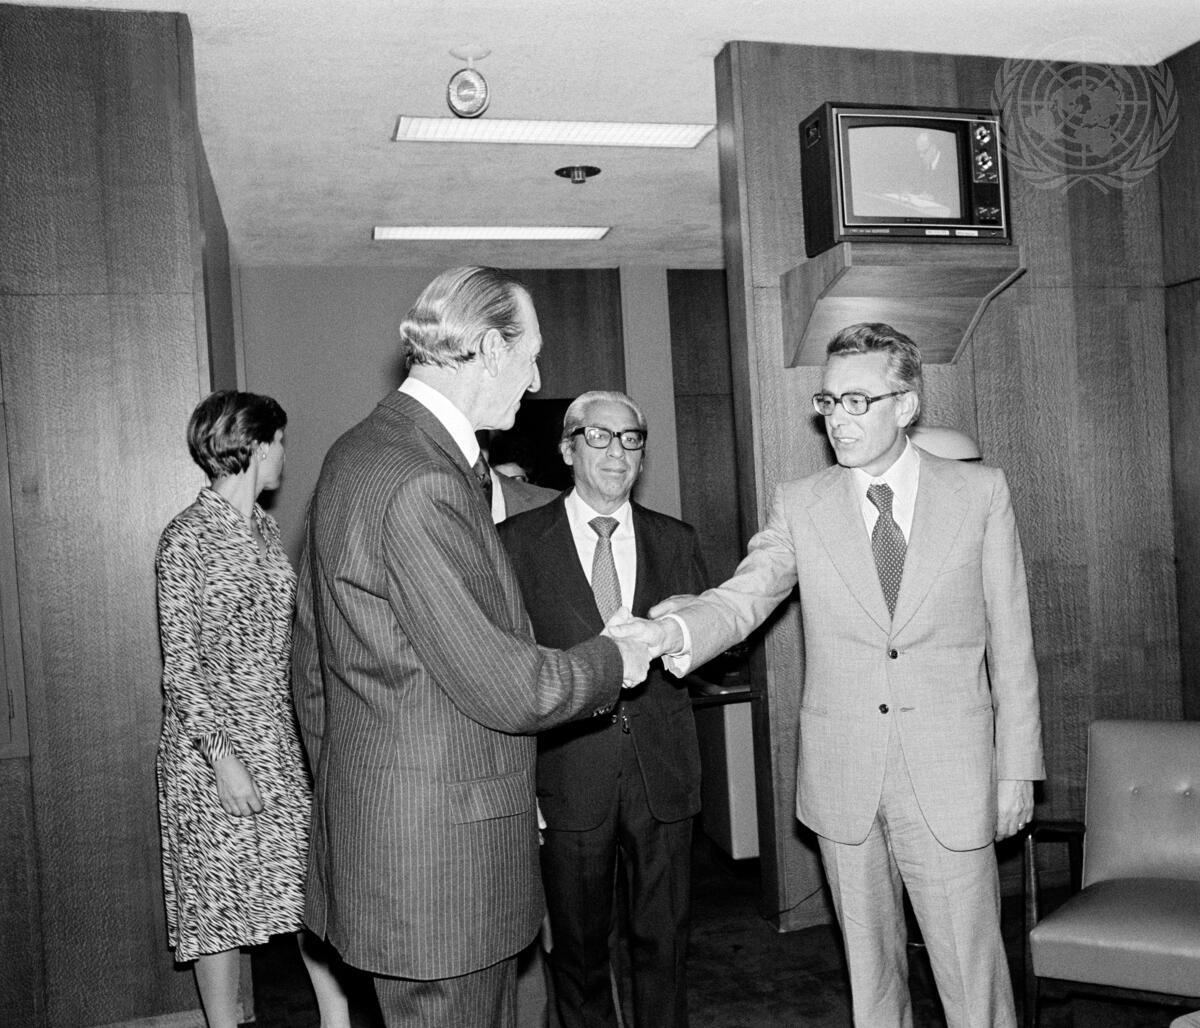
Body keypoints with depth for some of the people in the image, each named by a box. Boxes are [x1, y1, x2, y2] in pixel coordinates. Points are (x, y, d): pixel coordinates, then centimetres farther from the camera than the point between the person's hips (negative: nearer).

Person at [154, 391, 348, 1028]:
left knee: (314, 879, 8)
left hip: (281, 740, 6)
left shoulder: (266, 530, 10)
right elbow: (181, 664, -13)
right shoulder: (187, 538, -11)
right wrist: (222, 756, -18)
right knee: (219, 900, 6)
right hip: (212, 746, -6)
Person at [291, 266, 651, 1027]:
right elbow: (501, 687, -21)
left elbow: (313, 666, 16)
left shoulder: (355, 454, 9)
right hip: (440, 856, -9)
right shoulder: (425, 484, -23)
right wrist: (613, 659, -4)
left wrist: (343, 789, 24)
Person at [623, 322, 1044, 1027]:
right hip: (843, 781, 2)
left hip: (950, 779, -1)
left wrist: (1017, 766, 1)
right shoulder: (801, 505, 2)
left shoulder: (981, 492, 1)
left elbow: (1011, 639, 2)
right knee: (869, 968, 15)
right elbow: (741, 598, -9)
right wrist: (675, 631, -31)